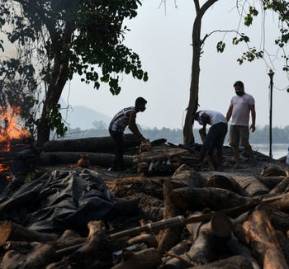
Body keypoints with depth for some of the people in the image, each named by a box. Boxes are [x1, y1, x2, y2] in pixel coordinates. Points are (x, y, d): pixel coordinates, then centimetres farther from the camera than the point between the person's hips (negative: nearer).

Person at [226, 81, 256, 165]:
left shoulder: (249, 98, 2)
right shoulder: (233, 98, 19)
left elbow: (253, 111, -4)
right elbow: (229, 111, 19)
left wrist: (253, 123, -13)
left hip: (244, 125, -5)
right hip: (233, 124, 6)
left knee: (245, 144, -9)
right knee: (234, 144, 2)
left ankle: (252, 160, 5)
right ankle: (237, 162, 8)